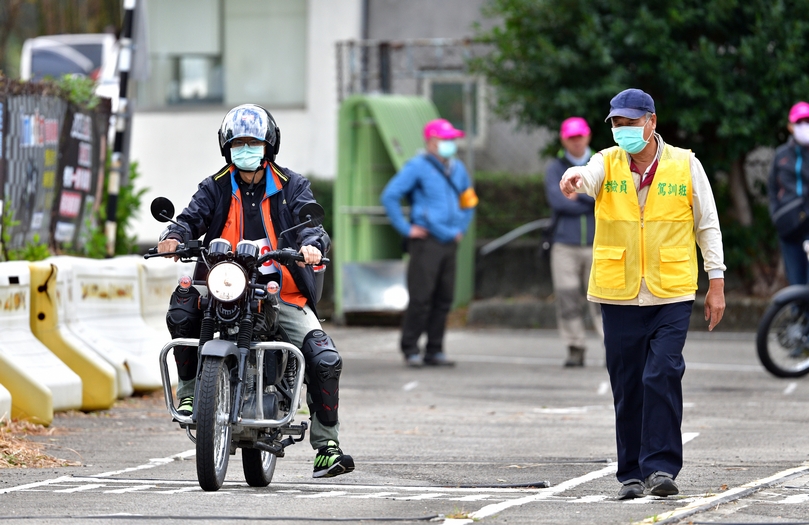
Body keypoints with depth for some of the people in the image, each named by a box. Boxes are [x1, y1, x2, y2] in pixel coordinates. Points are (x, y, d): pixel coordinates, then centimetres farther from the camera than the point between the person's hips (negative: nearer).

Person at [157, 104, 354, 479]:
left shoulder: (291, 186, 6)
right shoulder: (215, 188, 8)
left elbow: (309, 220, -9)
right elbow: (193, 218, -5)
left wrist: (311, 244, -33)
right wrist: (175, 237, -29)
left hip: (282, 294, 0)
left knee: (326, 361, -16)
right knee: (182, 306, -30)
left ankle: (326, 447, -4)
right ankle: (189, 390, -11)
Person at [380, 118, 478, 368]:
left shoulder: (457, 169, 16)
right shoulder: (417, 167, -5)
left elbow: (468, 201, 32)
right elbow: (389, 196, -10)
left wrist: (461, 228, 20)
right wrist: (405, 228, -11)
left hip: (449, 242, 7)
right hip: (426, 241, -7)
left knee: (444, 298, 5)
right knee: (421, 297, -10)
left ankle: (434, 351, 10)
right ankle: (410, 349, -3)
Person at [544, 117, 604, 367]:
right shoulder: (555, 169, 8)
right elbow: (557, 200, -10)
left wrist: (579, 194, -10)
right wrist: (593, 203, -10)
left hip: (596, 244, -1)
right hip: (565, 245, 1)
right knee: (567, 299, -3)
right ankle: (575, 349, 3)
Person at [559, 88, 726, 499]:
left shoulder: (685, 165, 2)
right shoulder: (608, 163, 3)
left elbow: (707, 226, 7)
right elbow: (590, 175, -21)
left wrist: (716, 283, 3)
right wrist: (574, 178, -46)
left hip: (671, 296, -2)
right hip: (618, 296, 2)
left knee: (663, 377, -14)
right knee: (627, 387, 5)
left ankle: (661, 467, -11)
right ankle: (632, 474, 12)